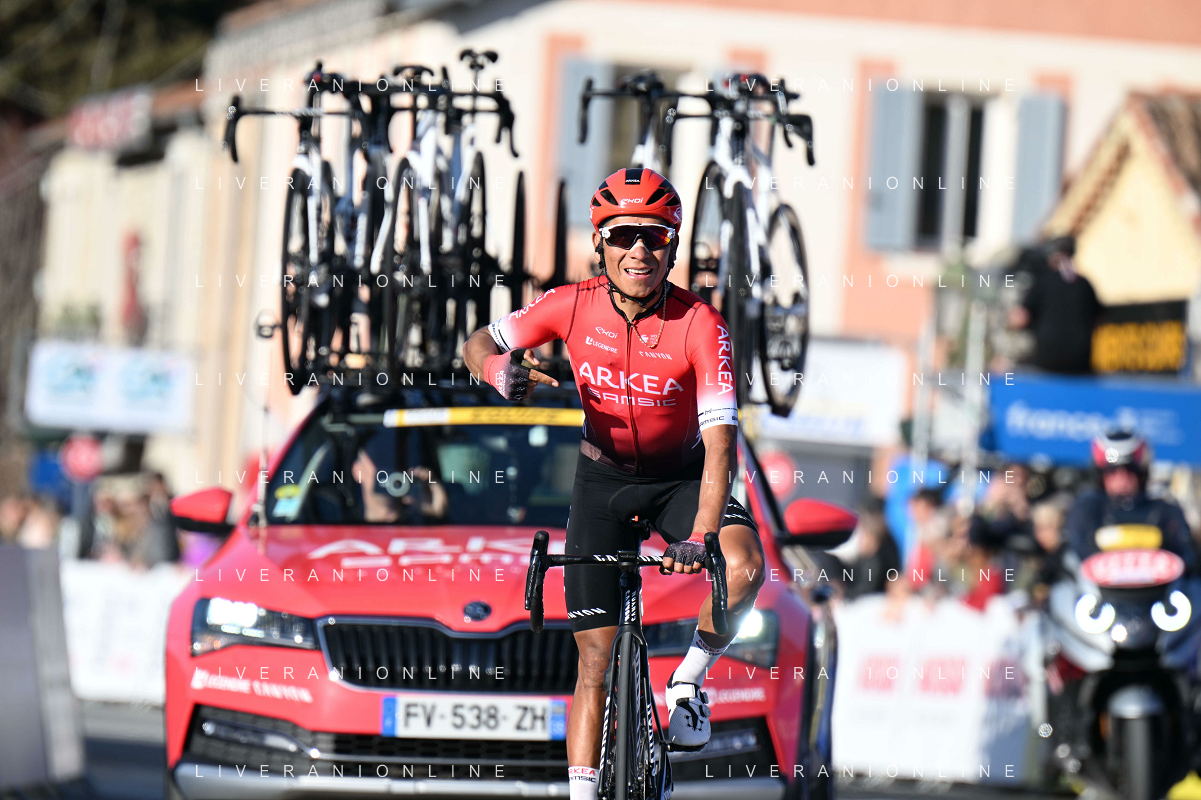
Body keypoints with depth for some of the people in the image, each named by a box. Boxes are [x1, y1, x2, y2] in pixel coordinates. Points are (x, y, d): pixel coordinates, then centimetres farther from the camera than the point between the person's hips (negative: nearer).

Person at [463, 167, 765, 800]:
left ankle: (689, 678, -3)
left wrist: (699, 539, -45)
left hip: (680, 475, -1)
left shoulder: (699, 326, -26)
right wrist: (499, 370, -30)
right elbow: (477, 345, -4)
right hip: (604, 478, 1)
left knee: (745, 567, -30)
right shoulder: (573, 307, -18)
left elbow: (719, 443, -32)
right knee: (596, 658, -4)